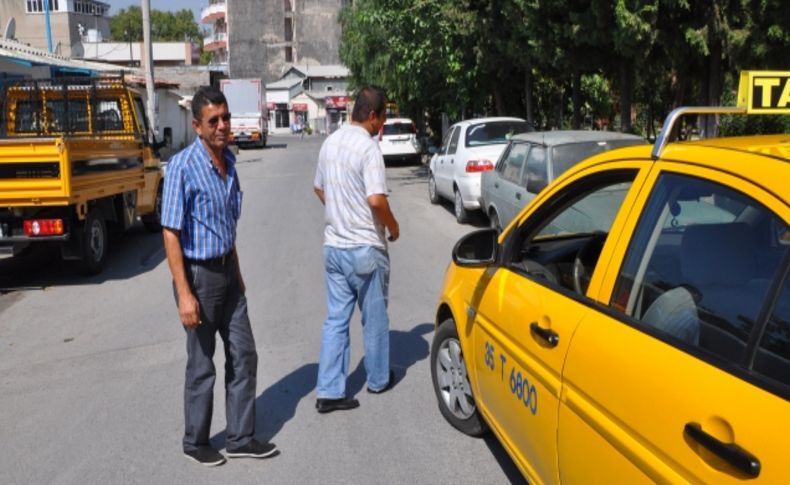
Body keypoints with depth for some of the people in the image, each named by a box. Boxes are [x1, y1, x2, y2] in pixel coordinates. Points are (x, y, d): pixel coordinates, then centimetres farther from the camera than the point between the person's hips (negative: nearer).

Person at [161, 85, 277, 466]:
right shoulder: (183, 166, -18)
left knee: (243, 355, 11)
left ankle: (240, 438, 25)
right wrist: (184, 294, -22)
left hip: (227, 271, 7)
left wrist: (236, 271, 17)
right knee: (202, 365, 6)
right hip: (199, 274, -7)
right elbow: (171, 234, -19)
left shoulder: (228, 160, 5)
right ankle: (195, 443, 26)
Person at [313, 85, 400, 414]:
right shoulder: (368, 148, -17)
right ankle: (378, 379, 29)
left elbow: (319, 189, 18)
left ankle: (329, 392, 9)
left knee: (336, 319, 9)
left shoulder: (330, 143, 8)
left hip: (334, 246, 7)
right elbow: (376, 200, -25)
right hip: (365, 248, -6)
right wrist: (393, 227, -8)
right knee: (374, 318, 12)